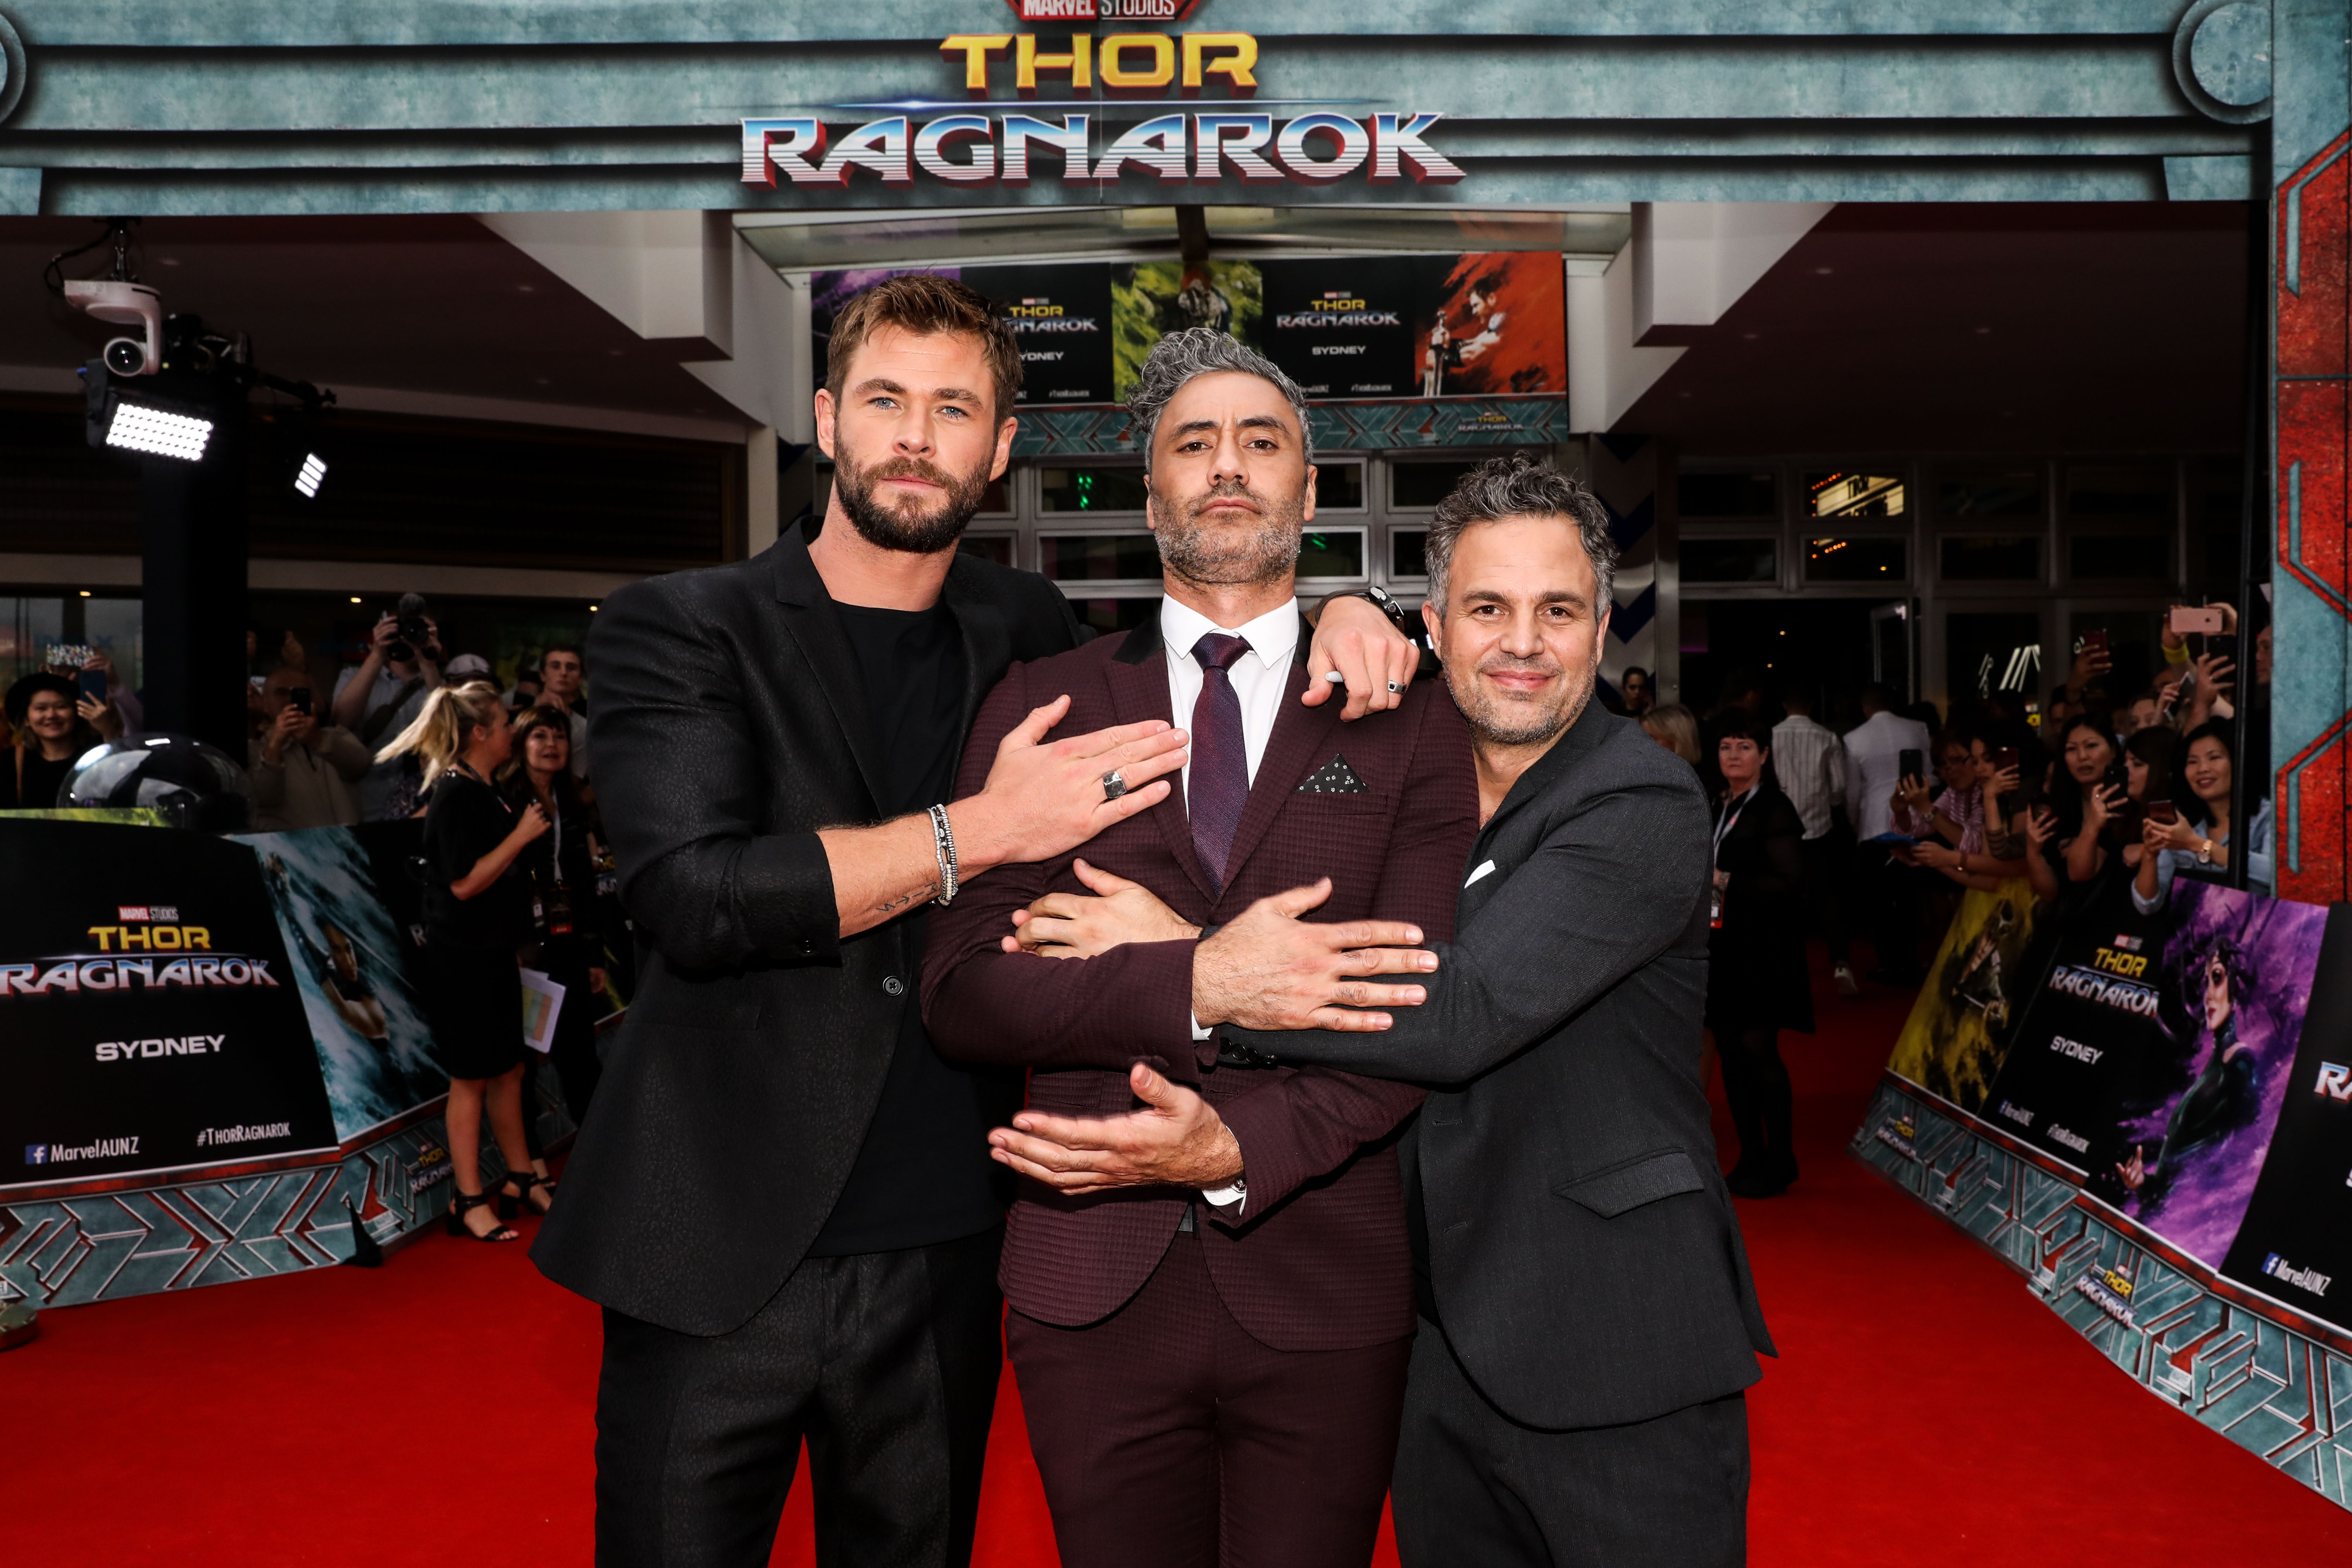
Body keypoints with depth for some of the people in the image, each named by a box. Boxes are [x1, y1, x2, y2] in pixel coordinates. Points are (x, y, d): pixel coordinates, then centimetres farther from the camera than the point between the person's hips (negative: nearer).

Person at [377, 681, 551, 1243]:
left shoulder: (486, 791, 12)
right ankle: (468, 1202, 10)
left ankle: (521, 1179, 27)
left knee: (509, 1069, 16)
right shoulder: (454, 792, -17)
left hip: (494, 953, 9)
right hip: (462, 958, -9)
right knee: (471, 1079, 0)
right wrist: (522, 835, -19)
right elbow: (464, 883, -22)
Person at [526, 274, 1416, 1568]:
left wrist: (1335, 618, 1)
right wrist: (984, 828, -18)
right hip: (719, 1256, -3)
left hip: (941, 1264, 3)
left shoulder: (1023, 630, 7)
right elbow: (693, 895, -17)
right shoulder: (679, 629, -4)